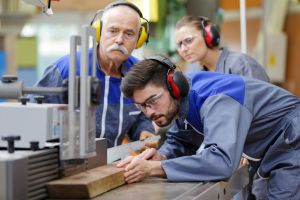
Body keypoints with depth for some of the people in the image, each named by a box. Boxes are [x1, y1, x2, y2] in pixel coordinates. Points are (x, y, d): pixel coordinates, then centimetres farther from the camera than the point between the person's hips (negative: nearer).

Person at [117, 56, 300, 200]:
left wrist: (153, 168, -41)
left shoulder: (216, 99, -30)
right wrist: (161, 156, -15)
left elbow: (222, 161, -43)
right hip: (273, 155, 9)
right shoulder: (185, 100, -2)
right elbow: (180, 141, 10)